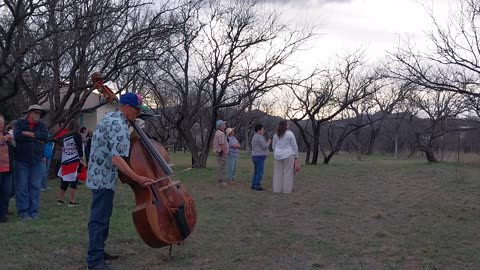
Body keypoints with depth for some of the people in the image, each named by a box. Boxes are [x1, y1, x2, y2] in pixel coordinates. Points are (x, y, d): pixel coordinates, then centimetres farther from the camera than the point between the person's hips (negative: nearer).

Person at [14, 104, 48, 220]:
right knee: (22, 187, -1)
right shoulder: (19, 123, 3)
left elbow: (44, 136, -9)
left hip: (37, 161, 2)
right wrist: (36, 137, -8)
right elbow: (17, 136, -15)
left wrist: (28, 133, -10)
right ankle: (23, 211, 7)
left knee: (35, 186, 4)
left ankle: (33, 211, 10)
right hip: (22, 160, -2)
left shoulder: (42, 125, 11)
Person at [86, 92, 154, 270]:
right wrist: (137, 178, -33)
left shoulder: (110, 116, 9)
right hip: (104, 177, -10)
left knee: (102, 216, 19)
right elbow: (117, 159, -32)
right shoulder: (120, 127, -22)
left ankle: (98, 251, 29)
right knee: (99, 219, -5)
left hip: (99, 175, 10)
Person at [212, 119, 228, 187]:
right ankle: (221, 181, -4)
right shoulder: (221, 133, -18)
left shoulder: (217, 132, 15)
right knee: (221, 167, -6)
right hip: (222, 153, -10)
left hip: (218, 152, 10)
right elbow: (222, 144, -23)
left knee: (219, 167, 14)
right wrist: (225, 152, -20)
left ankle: (219, 180, 20)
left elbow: (213, 143, 20)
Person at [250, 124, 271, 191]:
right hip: (259, 157, -10)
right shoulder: (259, 136, -15)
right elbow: (264, 146, -18)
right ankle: (257, 186, -6)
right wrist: (268, 142, -2)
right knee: (260, 172, -6)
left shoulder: (255, 136, 17)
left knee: (256, 172, 14)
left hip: (255, 156, 10)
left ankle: (253, 185, 16)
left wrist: (266, 143, 15)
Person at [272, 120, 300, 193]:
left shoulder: (276, 135, 7)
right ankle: (286, 190, -1)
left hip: (278, 156, 5)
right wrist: (296, 157, 2)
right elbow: (295, 146, -6)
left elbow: (273, 146, 14)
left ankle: (277, 189, 7)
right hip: (288, 156, -5)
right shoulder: (290, 134, -8)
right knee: (288, 173, 0)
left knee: (278, 173, 7)